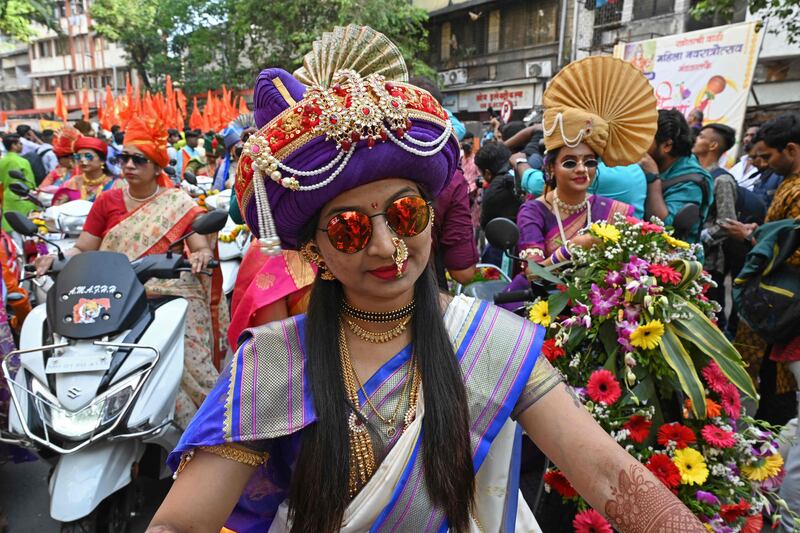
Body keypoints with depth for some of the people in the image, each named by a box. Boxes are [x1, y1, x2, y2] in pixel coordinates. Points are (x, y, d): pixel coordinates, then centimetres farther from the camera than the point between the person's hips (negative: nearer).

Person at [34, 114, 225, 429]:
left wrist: (201, 257, -24)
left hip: (170, 295, -2)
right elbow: (82, 249, 9)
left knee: (185, 358, -15)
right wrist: (55, 259, -10)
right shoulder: (107, 201, 12)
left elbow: (202, 248, -2)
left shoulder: (178, 204, 5)